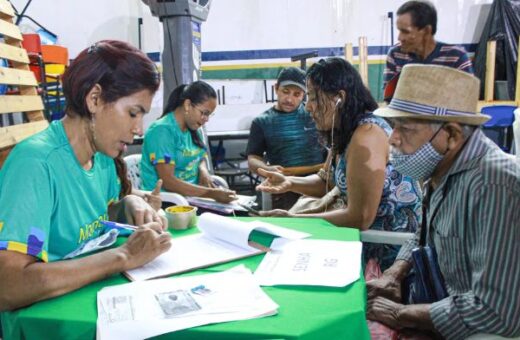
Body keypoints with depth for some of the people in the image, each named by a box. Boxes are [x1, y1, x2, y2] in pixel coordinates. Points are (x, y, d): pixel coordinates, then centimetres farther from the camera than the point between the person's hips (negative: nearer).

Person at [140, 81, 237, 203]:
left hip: (193, 195, 8)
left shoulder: (193, 129, 8)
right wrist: (212, 193, -28)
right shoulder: (162, 130, -15)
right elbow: (167, 181, -22)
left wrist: (204, 172, -3)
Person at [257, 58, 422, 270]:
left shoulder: (366, 135, -24)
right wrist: (289, 182, -5)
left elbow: (359, 218, -26)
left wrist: (293, 219, -18)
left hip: (389, 250, -8)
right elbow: (326, 181, 14)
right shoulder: (344, 131, 4)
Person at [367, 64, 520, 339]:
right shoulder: (442, 170, 0)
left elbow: (497, 312, -32)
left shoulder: (495, 185, -28)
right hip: (446, 303, 8)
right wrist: (393, 275, -3)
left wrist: (399, 314, -20)